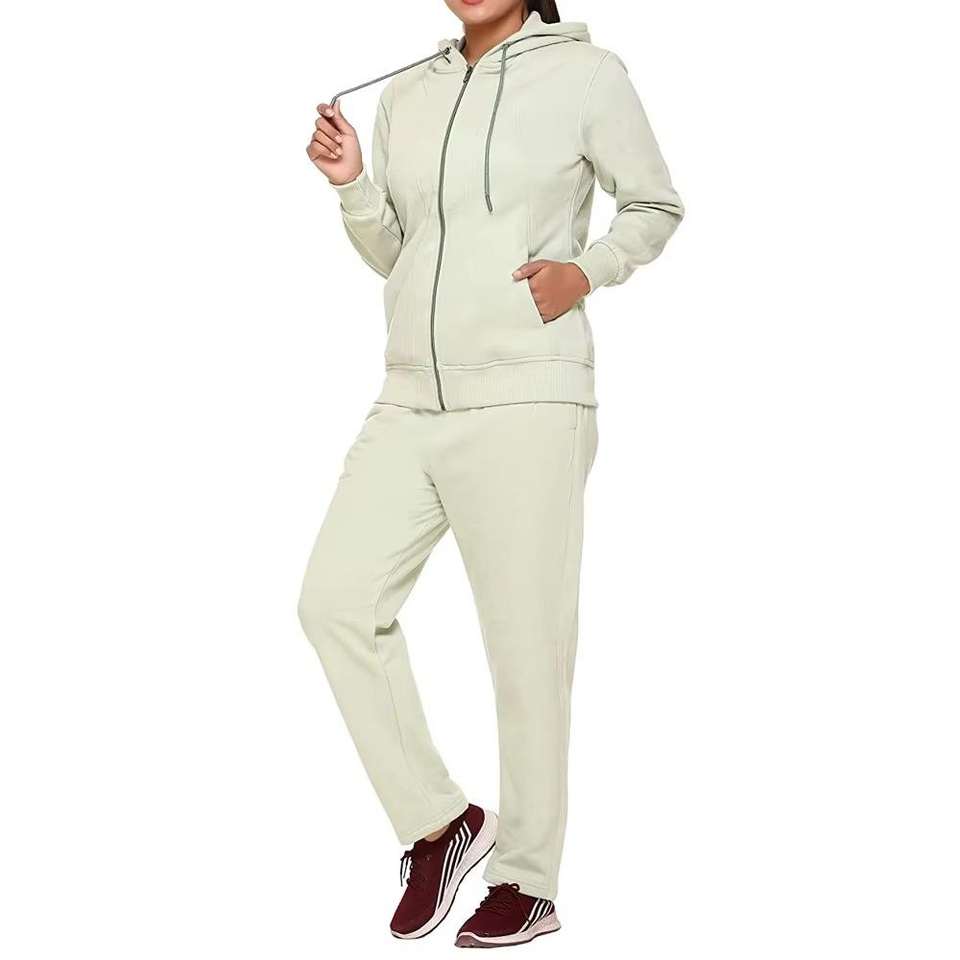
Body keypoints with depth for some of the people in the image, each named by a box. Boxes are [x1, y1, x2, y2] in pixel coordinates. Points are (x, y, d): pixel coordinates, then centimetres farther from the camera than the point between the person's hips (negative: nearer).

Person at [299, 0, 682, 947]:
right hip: (408, 407, 5)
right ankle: (437, 821, 12)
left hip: (526, 404, -5)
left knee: (527, 644, 0)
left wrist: (585, 271, -10)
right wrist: (350, 183, 0)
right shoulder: (404, 94, 13)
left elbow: (655, 208, 8)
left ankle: (529, 880, 15)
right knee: (336, 601, -4)